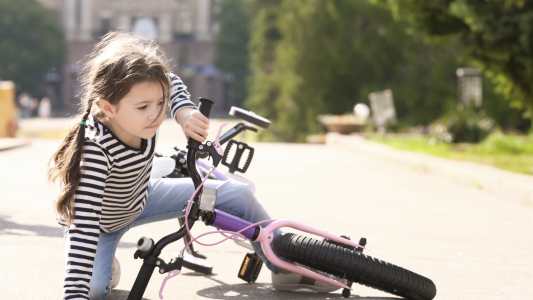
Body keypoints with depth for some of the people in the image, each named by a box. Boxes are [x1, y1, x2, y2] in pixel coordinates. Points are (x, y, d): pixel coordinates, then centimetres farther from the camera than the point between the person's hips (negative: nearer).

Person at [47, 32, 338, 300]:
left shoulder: (140, 112, -25)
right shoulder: (96, 150, -44)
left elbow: (171, 82, -1)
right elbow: (85, 226, -49)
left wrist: (184, 111, -24)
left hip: (139, 199, 6)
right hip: (103, 221, -6)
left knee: (238, 194, -2)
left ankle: (286, 268, 19)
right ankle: (104, 262, 7)